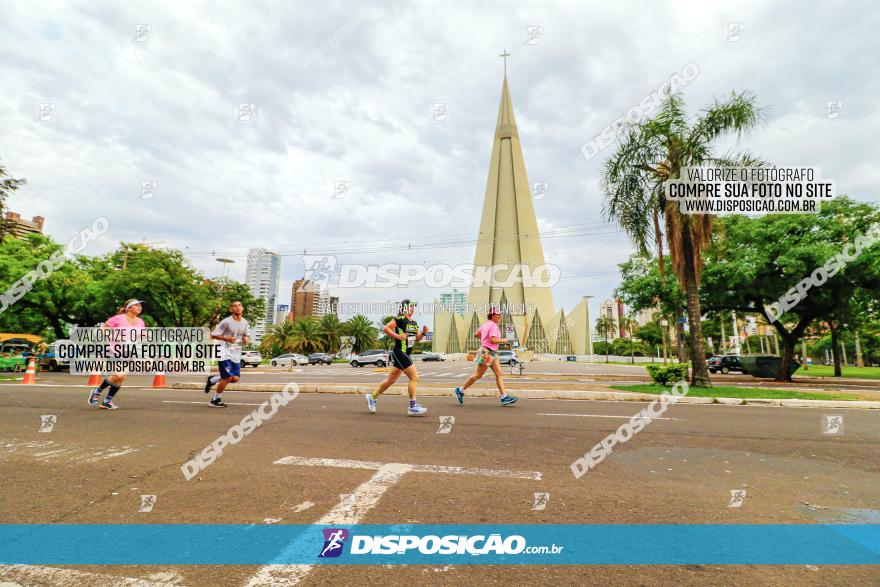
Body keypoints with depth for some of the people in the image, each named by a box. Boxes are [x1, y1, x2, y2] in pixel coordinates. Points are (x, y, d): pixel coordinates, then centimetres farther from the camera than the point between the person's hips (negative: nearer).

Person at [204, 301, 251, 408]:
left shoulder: (245, 323, 6)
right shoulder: (226, 321, -11)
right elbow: (213, 335, -8)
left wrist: (247, 339, -5)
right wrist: (226, 338, -22)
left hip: (236, 354, 6)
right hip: (225, 353, -6)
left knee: (235, 378, 1)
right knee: (227, 378, -9)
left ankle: (212, 380, 27)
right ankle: (215, 400, 13)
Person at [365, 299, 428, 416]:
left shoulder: (414, 323, 15)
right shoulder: (400, 319, -11)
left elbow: (416, 339, 20)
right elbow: (385, 328, -16)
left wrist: (423, 333, 3)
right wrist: (398, 336, -21)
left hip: (405, 354, 9)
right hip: (400, 353, -9)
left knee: (390, 380, 15)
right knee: (414, 377, -10)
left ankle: (372, 397, 28)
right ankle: (413, 407, -4)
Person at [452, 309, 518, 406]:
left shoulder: (486, 324, 14)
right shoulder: (493, 325, -15)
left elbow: (476, 334, 18)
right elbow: (493, 340, -24)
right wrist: (503, 340, -10)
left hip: (492, 353, 10)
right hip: (487, 352, -10)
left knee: (499, 374, 5)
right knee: (478, 375, -2)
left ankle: (504, 397, 3)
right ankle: (460, 390, 10)